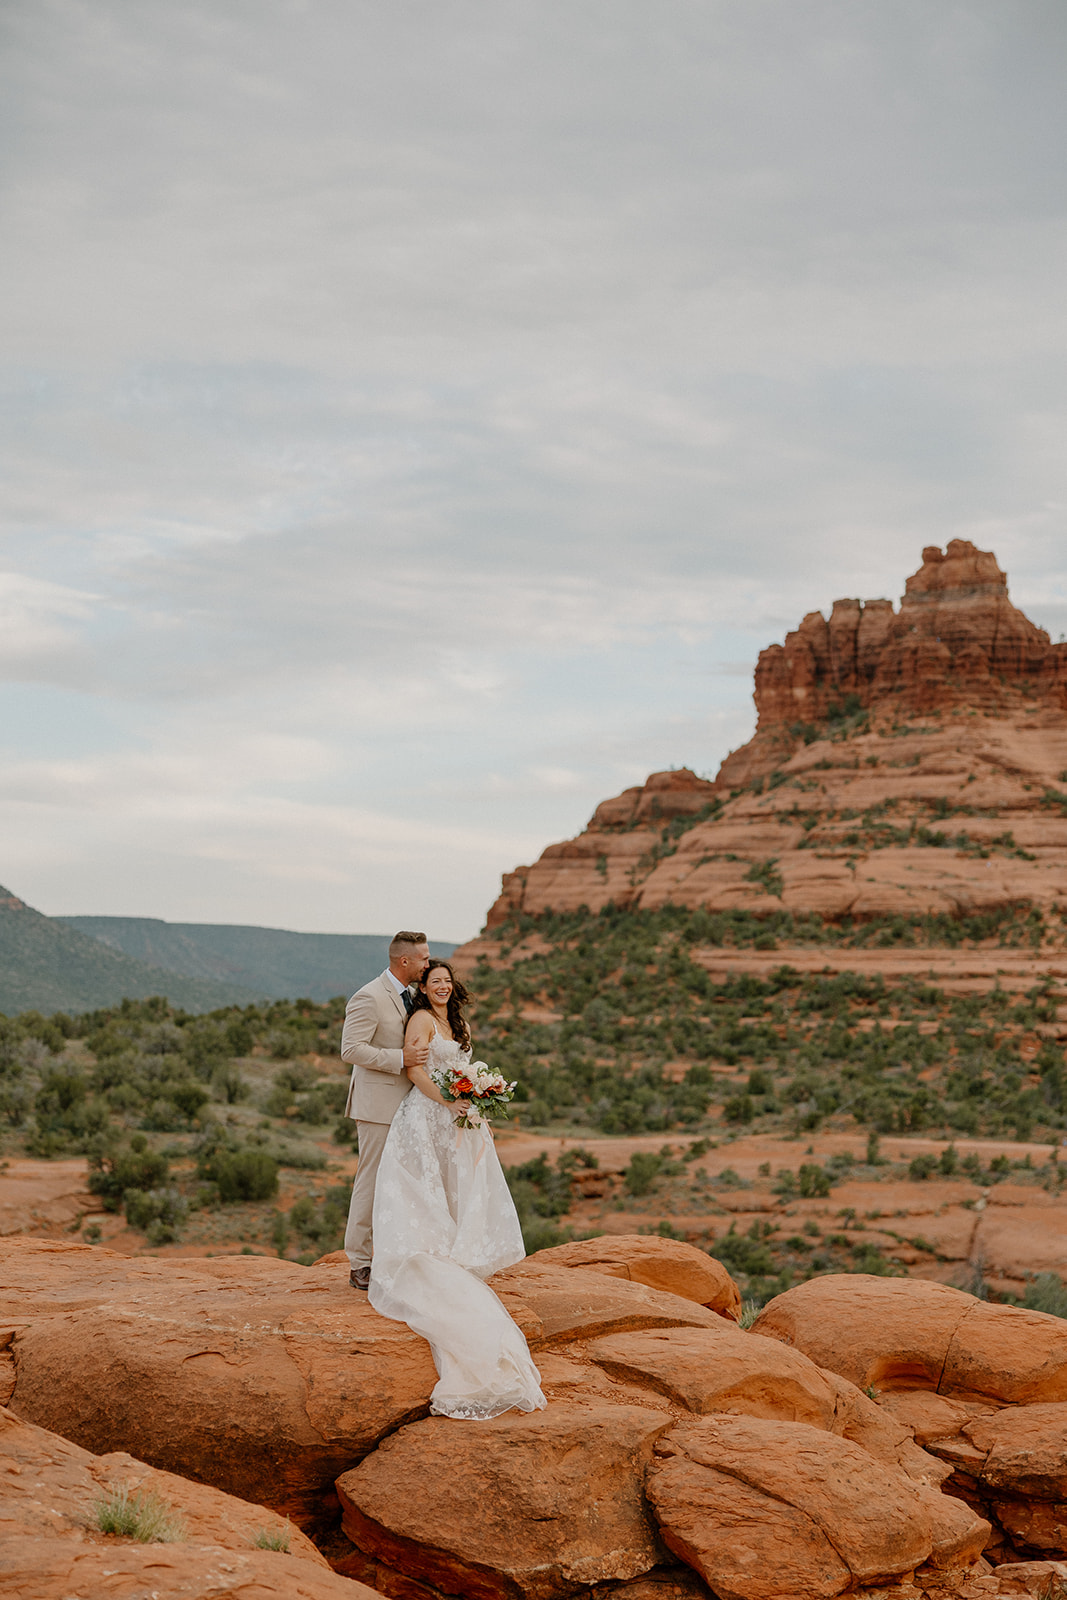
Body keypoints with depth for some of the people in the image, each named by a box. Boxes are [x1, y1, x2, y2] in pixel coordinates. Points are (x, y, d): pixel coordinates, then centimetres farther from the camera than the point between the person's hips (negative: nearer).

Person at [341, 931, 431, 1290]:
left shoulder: (408, 996, 14)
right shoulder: (368, 998, -14)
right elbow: (351, 1050, -20)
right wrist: (401, 1058, -23)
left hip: (405, 1103, 9)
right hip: (378, 1105, -9)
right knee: (372, 1181, -4)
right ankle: (359, 1264, 3)